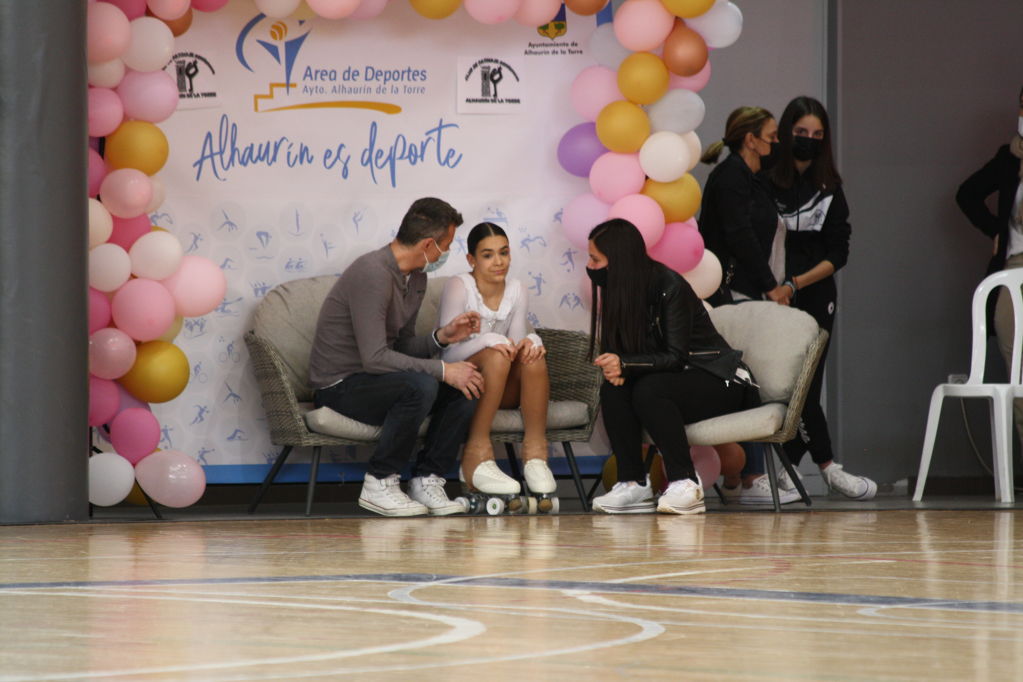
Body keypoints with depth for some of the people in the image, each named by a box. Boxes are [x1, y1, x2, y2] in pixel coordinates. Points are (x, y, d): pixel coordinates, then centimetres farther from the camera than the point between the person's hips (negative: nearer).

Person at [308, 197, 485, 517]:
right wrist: (443, 370, -25)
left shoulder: (416, 277, 8)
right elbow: (375, 358, -28)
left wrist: (442, 336, -5)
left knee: (464, 388, -9)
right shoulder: (372, 273, -23)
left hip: (374, 379, 9)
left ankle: (427, 480, -4)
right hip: (340, 385, -9)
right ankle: (379, 485, -20)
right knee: (419, 386, -34)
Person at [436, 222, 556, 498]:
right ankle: (476, 457, -32)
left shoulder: (516, 290, 5)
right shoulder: (459, 287, -11)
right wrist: (489, 341, -34)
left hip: (504, 391, 5)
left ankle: (535, 454, -25)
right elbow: (448, 351, -17)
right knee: (496, 357, -35)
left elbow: (516, 342, 1)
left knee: (533, 356, -26)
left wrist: (530, 341, -23)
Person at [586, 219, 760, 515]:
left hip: (719, 381, -7)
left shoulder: (670, 287, -20)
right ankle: (633, 485, -22)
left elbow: (675, 357, -23)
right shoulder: (618, 291, 1)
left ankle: (685, 484, -30)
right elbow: (616, 350, 2)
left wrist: (626, 364, -35)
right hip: (672, 379, 7)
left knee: (649, 389, -34)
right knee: (613, 389, -21)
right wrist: (615, 368, -23)